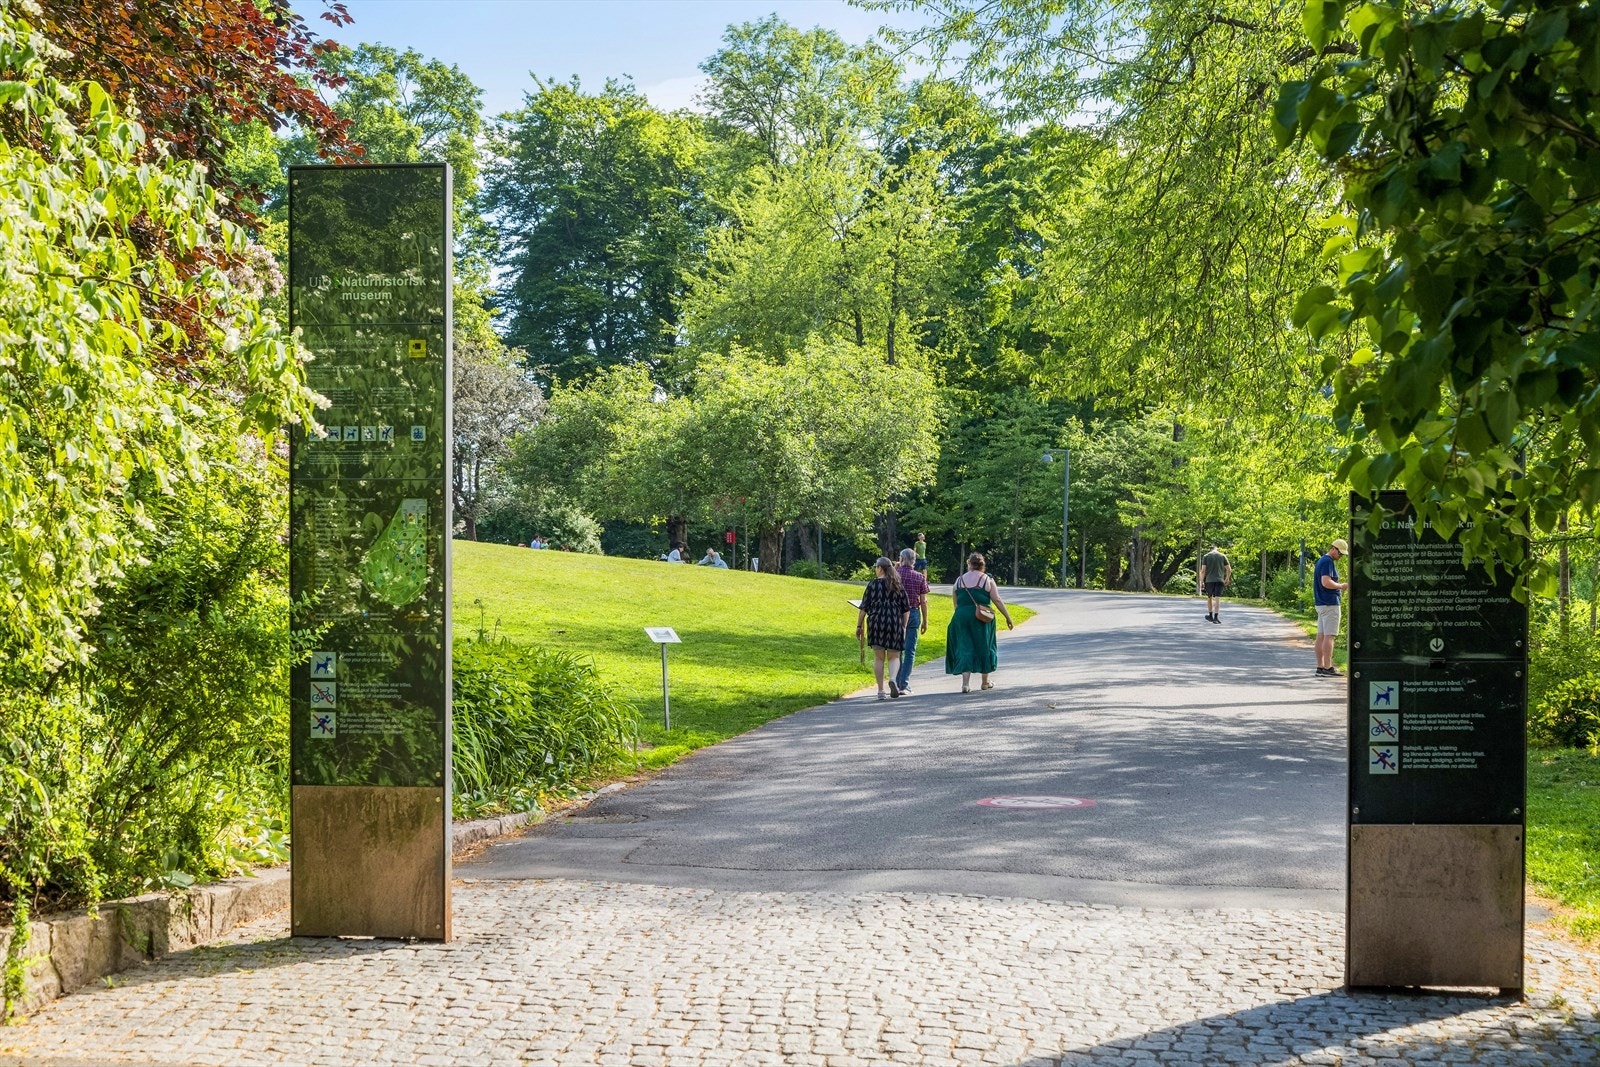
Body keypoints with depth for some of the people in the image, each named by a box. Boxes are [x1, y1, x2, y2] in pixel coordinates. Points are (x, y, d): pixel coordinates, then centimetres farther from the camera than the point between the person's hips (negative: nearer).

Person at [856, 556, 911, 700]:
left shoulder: (873, 584, -1)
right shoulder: (898, 585, 6)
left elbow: (864, 608, -2)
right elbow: (906, 609, 8)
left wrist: (859, 625, 5)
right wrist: (904, 626, 16)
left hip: (876, 623, -1)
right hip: (895, 624, 1)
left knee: (878, 658, 7)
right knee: (894, 657, 10)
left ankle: (880, 691, 5)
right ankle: (892, 679, -19)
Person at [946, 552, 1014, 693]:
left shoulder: (959, 581, 5)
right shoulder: (987, 580, -2)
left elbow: (955, 603, 9)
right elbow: (997, 601, -4)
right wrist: (1008, 618, 1)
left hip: (961, 617, 1)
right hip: (982, 618, -1)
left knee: (965, 648, 3)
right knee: (983, 647, 14)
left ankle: (965, 683, -10)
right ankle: (985, 682, 24)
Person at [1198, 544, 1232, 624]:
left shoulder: (1206, 556, 4)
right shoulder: (1223, 556, 7)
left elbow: (1203, 570, -3)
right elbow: (1229, 569, 6)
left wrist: (1201, 582, 0)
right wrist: (1227, 578, 22)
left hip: (1209, 580, 0)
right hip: (1219, 580, 0)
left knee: (1209, 597, 16)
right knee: (1217, 598, -5)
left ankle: (1210, 616, 24)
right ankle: (1216, 616, -15)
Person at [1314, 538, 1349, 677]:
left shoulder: (1321, 561, 18)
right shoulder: (1327, 562, -13)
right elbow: (1326, 582, -23)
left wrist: (1339, 586, 16)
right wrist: (1342, 586, -10)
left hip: (1320, 603, 10)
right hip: (1330, 604, -10)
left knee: (1321, 636, 9)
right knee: (1329, 636, -10)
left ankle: (1320, 666, 11)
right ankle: (1327, 667, -12)